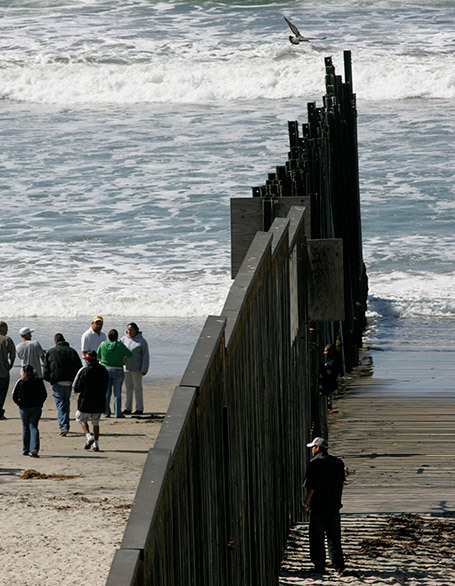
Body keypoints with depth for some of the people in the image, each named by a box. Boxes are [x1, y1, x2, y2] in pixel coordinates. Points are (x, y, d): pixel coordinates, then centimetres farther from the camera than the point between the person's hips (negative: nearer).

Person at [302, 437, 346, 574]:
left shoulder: (314, 463, -13)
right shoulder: (338, 462, 7)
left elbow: (310, 487, -16)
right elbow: (342, 483, 16)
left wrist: (305, 504, -6)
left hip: (318, 506, -6)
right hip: (334, 505, 6)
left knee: (317, 537, 2)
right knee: (334, 536, 13)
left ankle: (319, 566, 2)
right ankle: (338, 564, 10)